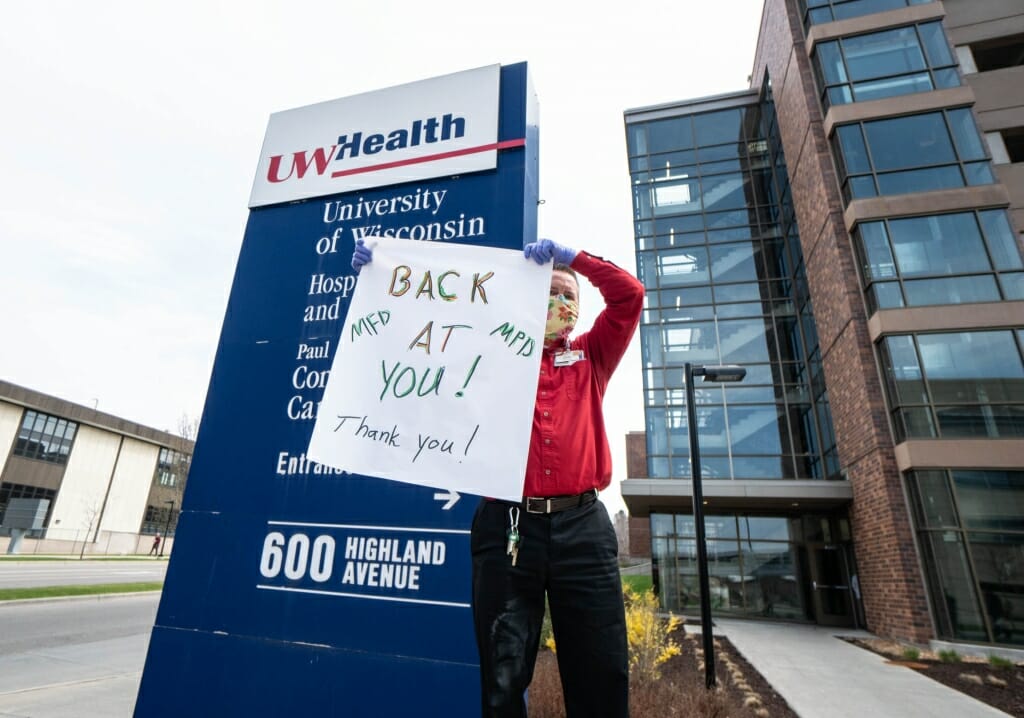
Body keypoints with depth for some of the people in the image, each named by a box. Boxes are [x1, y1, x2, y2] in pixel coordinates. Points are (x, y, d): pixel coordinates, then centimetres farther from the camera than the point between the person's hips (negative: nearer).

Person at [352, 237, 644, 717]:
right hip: (507, 525, -1)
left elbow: (629, 294, 10)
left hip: (582, 526, 2)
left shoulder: (590, 359, 18)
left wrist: (570, 255, 3)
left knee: (599, 677, 8)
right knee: (503, 676, 8)